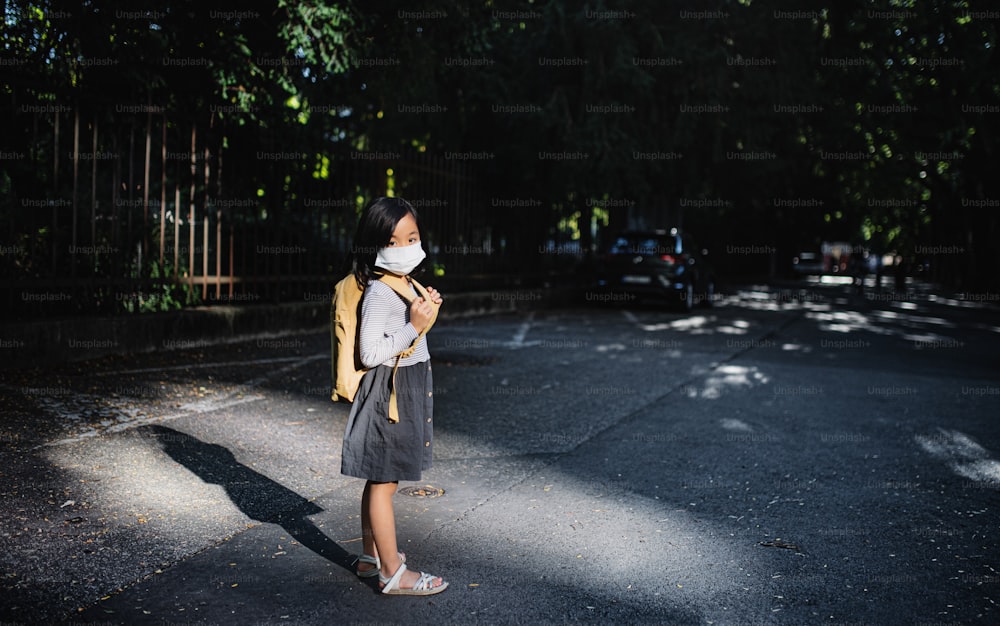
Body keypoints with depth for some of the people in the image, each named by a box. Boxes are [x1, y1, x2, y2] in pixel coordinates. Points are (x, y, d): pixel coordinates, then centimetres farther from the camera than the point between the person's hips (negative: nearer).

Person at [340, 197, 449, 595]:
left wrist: (426, 309, 9)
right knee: (384, 482, -1)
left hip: (408, 390, 10)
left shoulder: (403, 284, 11)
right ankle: (393, 573, 6)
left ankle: (370, 557, 28)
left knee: (379, 479, 17)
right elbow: (370, 353, -25)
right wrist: (414, 326, -23)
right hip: (389, 392, -10)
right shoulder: (379, 293, -19)